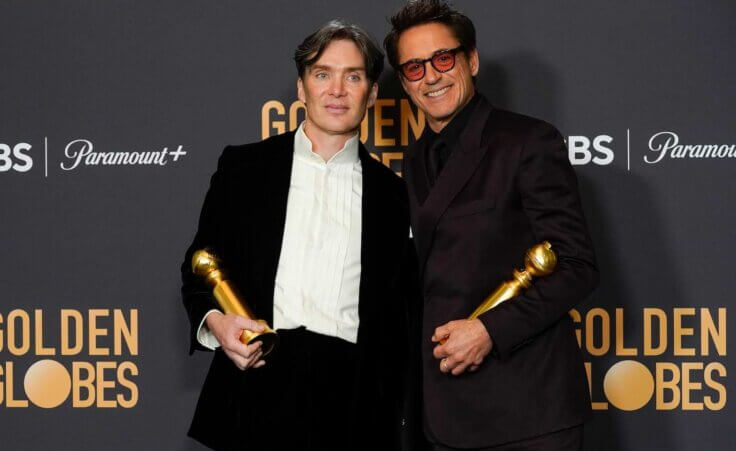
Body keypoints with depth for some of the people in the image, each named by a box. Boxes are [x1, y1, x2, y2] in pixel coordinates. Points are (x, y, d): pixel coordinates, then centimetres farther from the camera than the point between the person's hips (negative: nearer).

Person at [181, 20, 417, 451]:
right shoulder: (244, 167, 10)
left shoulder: (391, 193, 12)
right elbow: (199, 265, 13)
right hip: (259, 386, 0)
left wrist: (396, 415, 7)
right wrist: (214, 320, -8)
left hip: (352, 395, 1)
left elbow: (397, 316, 13)